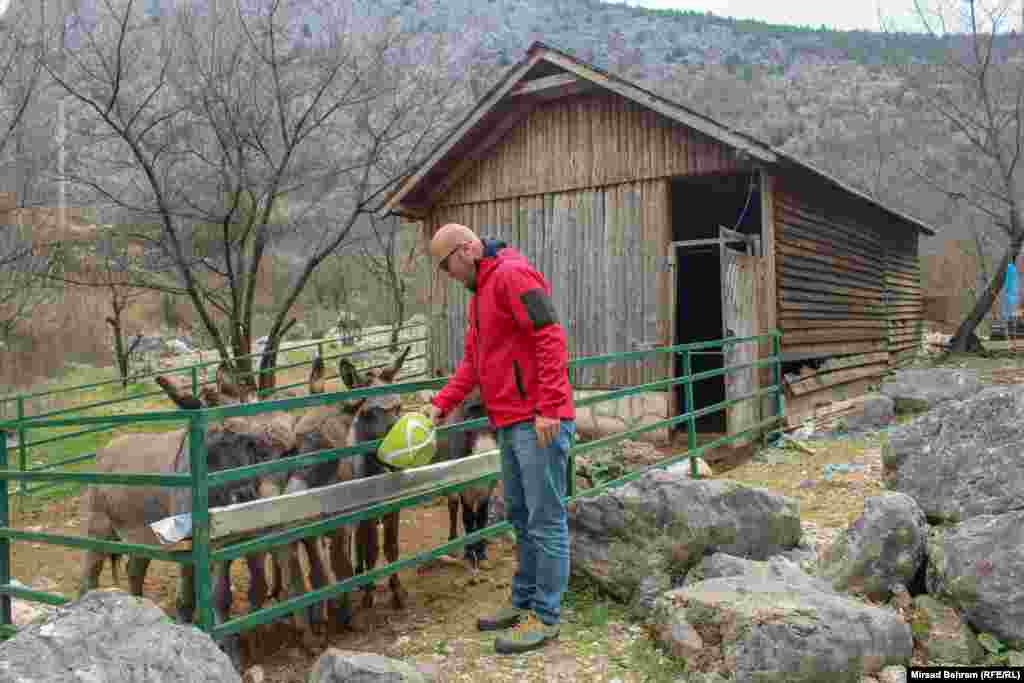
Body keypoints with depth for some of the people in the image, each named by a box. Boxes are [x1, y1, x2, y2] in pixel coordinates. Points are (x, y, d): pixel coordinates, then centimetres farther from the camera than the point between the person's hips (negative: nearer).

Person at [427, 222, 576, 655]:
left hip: (538, 422, -10)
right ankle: (524, 603, 29)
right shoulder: (480, 293, 20)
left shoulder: (512, 274, -11)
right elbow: (472, 361, 21)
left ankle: (546, 617, 9)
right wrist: (441, 404, 10)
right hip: (511, 423, 10)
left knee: (545, 521, -1)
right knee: (520, 517, 17)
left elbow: (551, 338, -19)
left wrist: (548, 409, -22)